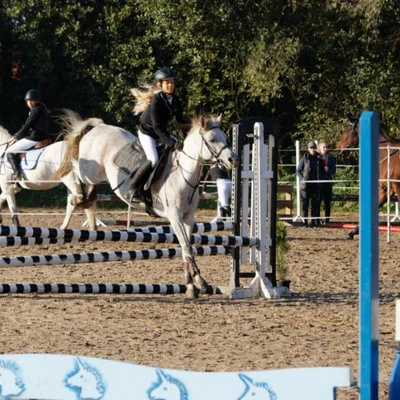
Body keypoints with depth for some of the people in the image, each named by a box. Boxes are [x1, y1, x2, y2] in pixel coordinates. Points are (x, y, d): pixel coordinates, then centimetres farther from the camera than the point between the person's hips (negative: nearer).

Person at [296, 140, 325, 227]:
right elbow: (298, 171, 5)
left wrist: (320, 179, 0)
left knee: (315, 203, 4)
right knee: (305, 203, -4)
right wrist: (302, 179, -10)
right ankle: (304, 222, -2)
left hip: (316, 184, 2)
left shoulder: (319, 158, 7)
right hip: (306, 184, -2)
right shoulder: (305, 158, 1)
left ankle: (314, 222, 8)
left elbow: (322, 171, 17)